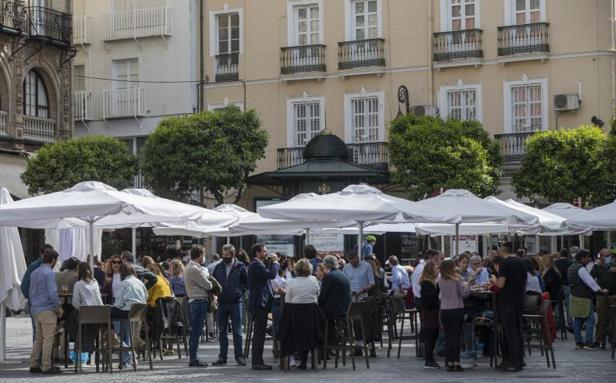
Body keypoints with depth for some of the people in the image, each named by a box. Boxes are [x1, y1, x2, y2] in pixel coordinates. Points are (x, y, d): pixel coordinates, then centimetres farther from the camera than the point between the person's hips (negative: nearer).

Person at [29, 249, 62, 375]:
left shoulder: (34, 273, 13)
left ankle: (34, 365, 14)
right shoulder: (49, 273, -14)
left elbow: (30, 292, 19)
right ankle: (46, 366, -4)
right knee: (48, 339, -4)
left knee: (39, 338, 14)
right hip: (47, 310, -9)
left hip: (35, 310, 9)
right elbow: (53, 293, -19)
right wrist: (58, 307, -6)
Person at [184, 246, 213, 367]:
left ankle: (193, 358, 14)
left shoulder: (191, 267, 18)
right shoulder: (194, 269, -15)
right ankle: (193, 359, -7)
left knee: (196, 330, 11)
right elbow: (208, 285, -14)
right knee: (196, 330, -8)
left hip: (195, 301, 10)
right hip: (199, 301, -10)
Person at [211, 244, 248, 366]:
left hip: (235, 302, -3)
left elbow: (247, 283, 3)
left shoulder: (240, 267, -1)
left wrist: (239, 292, -6)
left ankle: (239, 356, 5)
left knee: (237, 331, 0)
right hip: (222, 303, 3)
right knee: (222, 332, 6)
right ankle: (222, 357, 11)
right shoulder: (218, 267, 9)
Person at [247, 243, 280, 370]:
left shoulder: (257, 264, 18)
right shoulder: (256, 265, -16)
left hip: (260, 303, 11)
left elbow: (268, 273, 19)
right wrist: (274, 262, -11)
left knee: (259, 334, 14)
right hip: (259, 303, -11)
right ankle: (257, 362, -8)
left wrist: (272, 263, 10)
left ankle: (258, 361, 18)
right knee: (259, 333, -9)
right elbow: (271, 274, -23)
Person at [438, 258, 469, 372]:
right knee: (456, 336, 0)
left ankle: (449, 363, 7)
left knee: (448, 337, 7)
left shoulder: (441, 280, 2)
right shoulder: (457, 279, -11)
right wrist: (466, 286, 10)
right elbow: (464, 293, -11)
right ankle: (456, 363, -3)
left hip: (444, 310, 4)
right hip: (457, 309, -4)